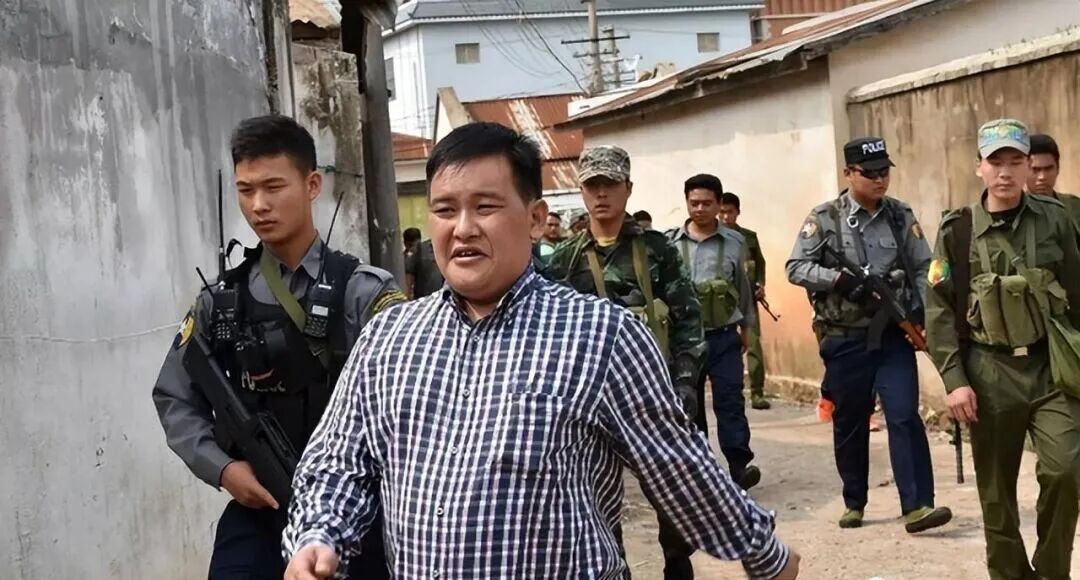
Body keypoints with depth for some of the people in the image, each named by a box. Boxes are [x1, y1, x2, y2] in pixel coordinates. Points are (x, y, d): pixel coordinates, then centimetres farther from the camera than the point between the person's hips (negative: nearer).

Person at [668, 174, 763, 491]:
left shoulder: (735, 242, 2)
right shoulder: (669, 242, -3)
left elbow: (743, 288, 13)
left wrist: (746, 325, 19)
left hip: (724, 336, 0)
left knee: (730, 401, -5)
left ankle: (740, 466, -5)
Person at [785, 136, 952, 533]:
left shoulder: (902, 216, 5)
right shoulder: (824, 218, -3)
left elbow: (923, 269, 7)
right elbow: (796, 268, -6)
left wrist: (921, 307, -10)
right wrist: (839, 279, -19)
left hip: (894, 336, 1)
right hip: (845, 339, -1)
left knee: (905, 417, -8)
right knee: (850, 423, 10)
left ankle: (917, 507, -9)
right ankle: (854, 503, 24)